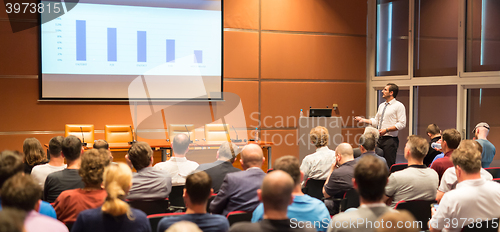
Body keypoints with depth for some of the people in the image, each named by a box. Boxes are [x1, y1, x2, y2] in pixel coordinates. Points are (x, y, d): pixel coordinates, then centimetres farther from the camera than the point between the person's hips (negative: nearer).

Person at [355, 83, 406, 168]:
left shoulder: (399, 106, -6)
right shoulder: (381, 105, 16)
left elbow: (402, 124, -13)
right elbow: (375, 122, 19)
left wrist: (386, 130, -18)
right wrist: (363, 120, 9)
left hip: (390, 139, -7)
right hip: (380, 139, 7)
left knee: (389, 165, -8)